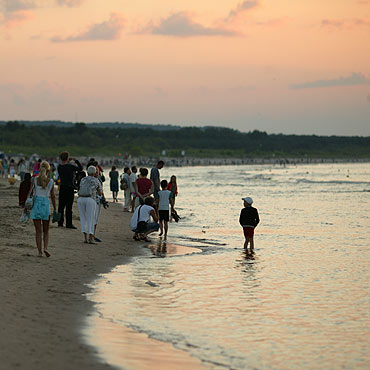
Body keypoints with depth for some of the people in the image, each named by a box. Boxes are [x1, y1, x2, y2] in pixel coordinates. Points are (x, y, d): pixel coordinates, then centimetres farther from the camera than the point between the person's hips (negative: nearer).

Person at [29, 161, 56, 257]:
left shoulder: (34, 180, -4)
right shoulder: (50, 181, -3)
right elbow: (52, 196, 1)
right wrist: (55, 209, 10)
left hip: (36, 204, 0)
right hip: (46, 204, 0)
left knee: (38, 231, 5)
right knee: (46, 230, 14)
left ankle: (40, 252, 2)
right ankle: (45, 248, -7)